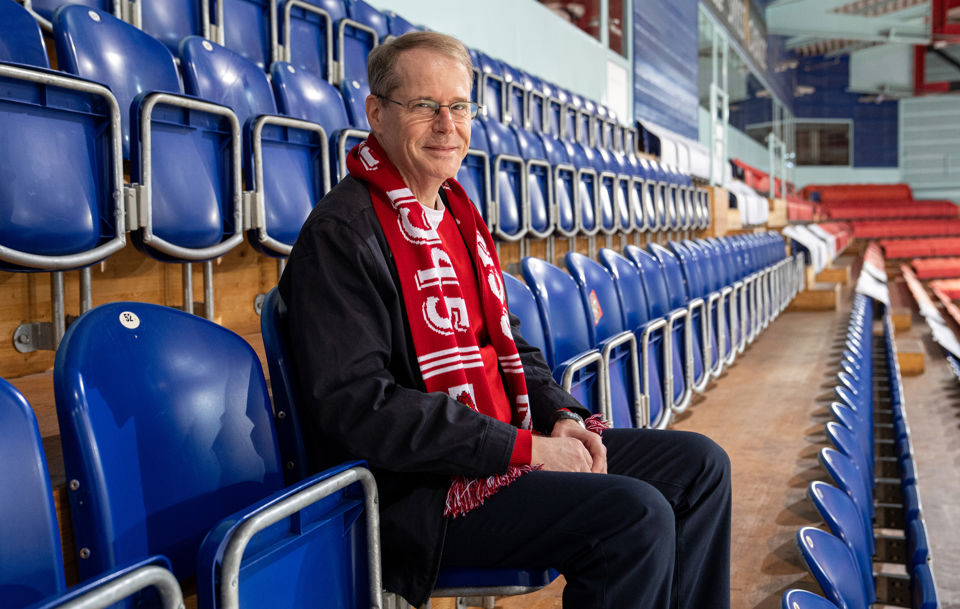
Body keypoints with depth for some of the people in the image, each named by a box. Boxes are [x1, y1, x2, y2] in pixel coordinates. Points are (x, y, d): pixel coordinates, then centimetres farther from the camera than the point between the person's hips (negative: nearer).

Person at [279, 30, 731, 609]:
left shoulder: (458, 213, 15)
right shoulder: (342, 234, -15)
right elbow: (356, 408, -23)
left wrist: (560, 415, 2)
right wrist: (522, 447, -22)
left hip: (510, 445, 10)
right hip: (420, 488, -9)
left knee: (700, 464, 7)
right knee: (636, 515, -26)